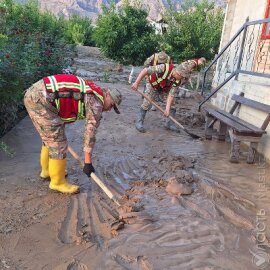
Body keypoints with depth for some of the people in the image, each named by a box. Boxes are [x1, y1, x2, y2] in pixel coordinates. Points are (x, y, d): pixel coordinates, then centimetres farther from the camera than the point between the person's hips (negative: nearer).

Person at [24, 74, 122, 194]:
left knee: (50, 138, 23)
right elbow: (90, 132, -8)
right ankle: (58, 182, 13)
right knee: (58, 142, -2)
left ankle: (47, 170, 40)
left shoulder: (90, 93, 21)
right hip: (41, 99, -10)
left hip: (33, 93, 10)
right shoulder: (96, 102, -6)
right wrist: (88, 162, -3)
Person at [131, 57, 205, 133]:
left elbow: (171, 94, -25)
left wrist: (167, 108, -36)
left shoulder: (178, 81, -26)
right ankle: (139, 122, 0)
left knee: (172, 104, -4)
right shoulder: (164, 68, -41)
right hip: (152, 84, -4)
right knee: (147, 103, -14)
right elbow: (145, 70, -39)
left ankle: (170, 123, 11)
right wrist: (136, 83, -41)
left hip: (165, 88, 4)